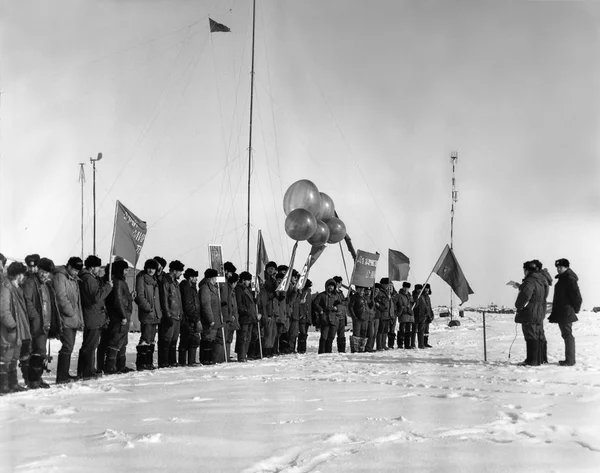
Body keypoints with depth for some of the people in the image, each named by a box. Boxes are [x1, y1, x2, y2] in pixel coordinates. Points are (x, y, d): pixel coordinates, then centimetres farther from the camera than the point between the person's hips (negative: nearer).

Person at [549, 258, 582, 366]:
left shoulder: (570, 279, -14)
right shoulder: (562, 278, 17)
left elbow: (576, 296, -18)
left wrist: (575, 309, -10)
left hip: (566, 313, -11)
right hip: (561, 313, 11)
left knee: (567, 335, -8)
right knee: (566, 335, 14)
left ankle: (570, 360, -6)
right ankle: (569, 359, 21)